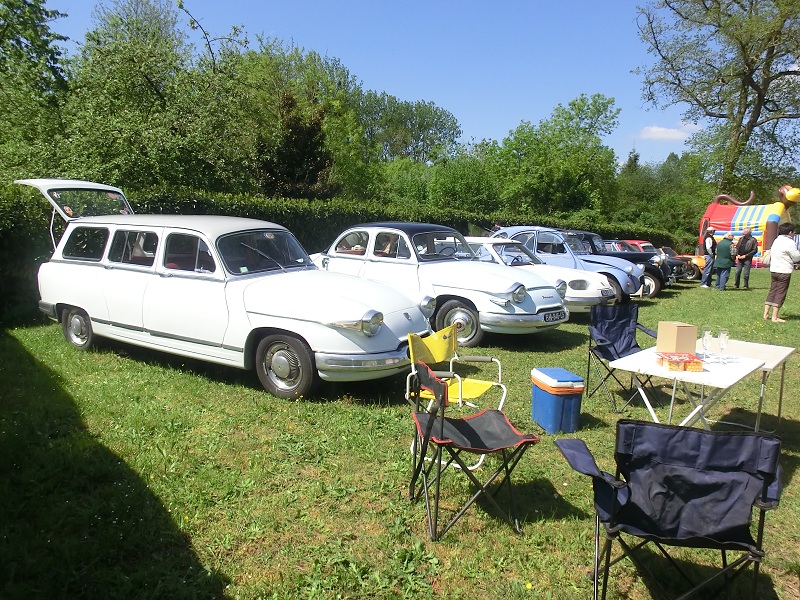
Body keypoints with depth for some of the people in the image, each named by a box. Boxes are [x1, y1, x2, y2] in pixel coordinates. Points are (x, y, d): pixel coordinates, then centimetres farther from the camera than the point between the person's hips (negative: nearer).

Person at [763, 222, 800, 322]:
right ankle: (774, 317, -2)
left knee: (772, 291, 13)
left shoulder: (777, 240, 13)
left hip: (773, 270, 8)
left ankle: (766, 313, 12)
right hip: (784, 271, -8)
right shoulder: (789, 242, -12)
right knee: (780, 293, -3)